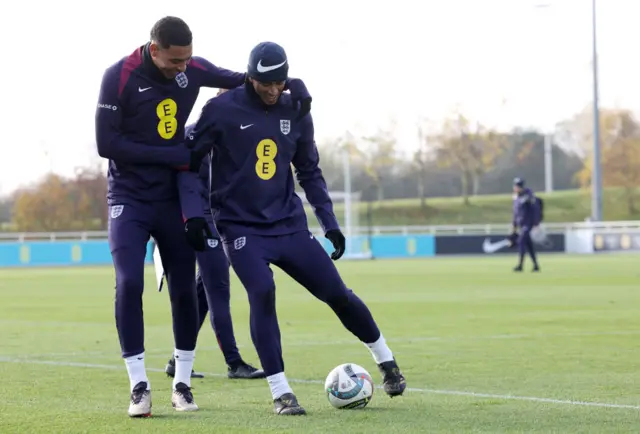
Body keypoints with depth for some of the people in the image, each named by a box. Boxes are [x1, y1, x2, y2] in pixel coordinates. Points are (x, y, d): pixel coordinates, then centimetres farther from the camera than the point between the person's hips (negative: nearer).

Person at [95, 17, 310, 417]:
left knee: (184, 289, 3)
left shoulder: (192, 69, -6)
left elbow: (244, 81, 9)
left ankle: (182, 383, 16)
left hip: (173, 197, 4)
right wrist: (177, 155, -20)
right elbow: (107, 143, -19)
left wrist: (291, 84, -9)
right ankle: (139, 387, -9)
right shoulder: (120, 77, -18)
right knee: (129, 284, -18)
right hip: (130, 198, -4)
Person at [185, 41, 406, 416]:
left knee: (336, 292, 1)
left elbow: (309, 172, 14)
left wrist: (330, 222, 7)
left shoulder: (296, 113, 4)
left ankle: (387, 363, 24)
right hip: (240, 226, -4)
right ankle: (281, 393, -15)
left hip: (288, 223, 4)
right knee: (262, 293, -25)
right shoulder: (222, 110, -9)